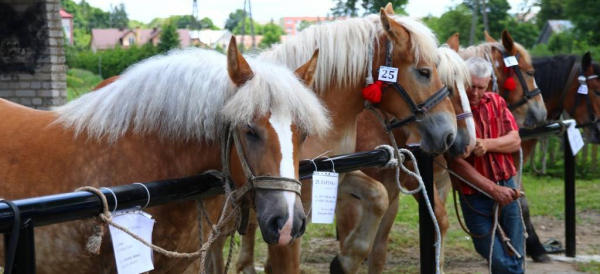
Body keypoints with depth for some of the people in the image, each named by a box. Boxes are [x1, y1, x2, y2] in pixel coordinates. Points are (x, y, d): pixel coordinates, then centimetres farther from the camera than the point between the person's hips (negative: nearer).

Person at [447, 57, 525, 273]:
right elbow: (456, 162, -16)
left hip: (507, 189, 5)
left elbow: (515, 140, 1)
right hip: (475, 197, -4)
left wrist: (488, 144, -19)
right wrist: (493, 189, -17)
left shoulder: (496, 102, 6)